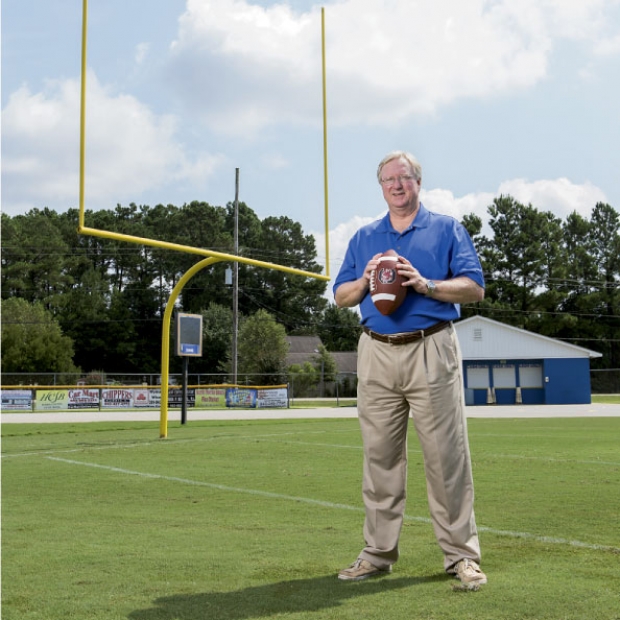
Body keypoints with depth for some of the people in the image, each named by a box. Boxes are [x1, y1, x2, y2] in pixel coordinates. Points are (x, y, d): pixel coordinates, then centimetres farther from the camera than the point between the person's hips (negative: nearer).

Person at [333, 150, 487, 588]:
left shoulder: (447, 229, 9)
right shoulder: (364, 238, 18)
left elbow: (474, 289, -1)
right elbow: (341, 296, 16)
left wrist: (425, 284, -15)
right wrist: (365, 281, -5)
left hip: (431, 352, -3)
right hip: (377, 354, 3)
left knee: (447, 454, -4)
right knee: (379, 456, 5)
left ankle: (461, 555, 4)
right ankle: (378, 553, 14)